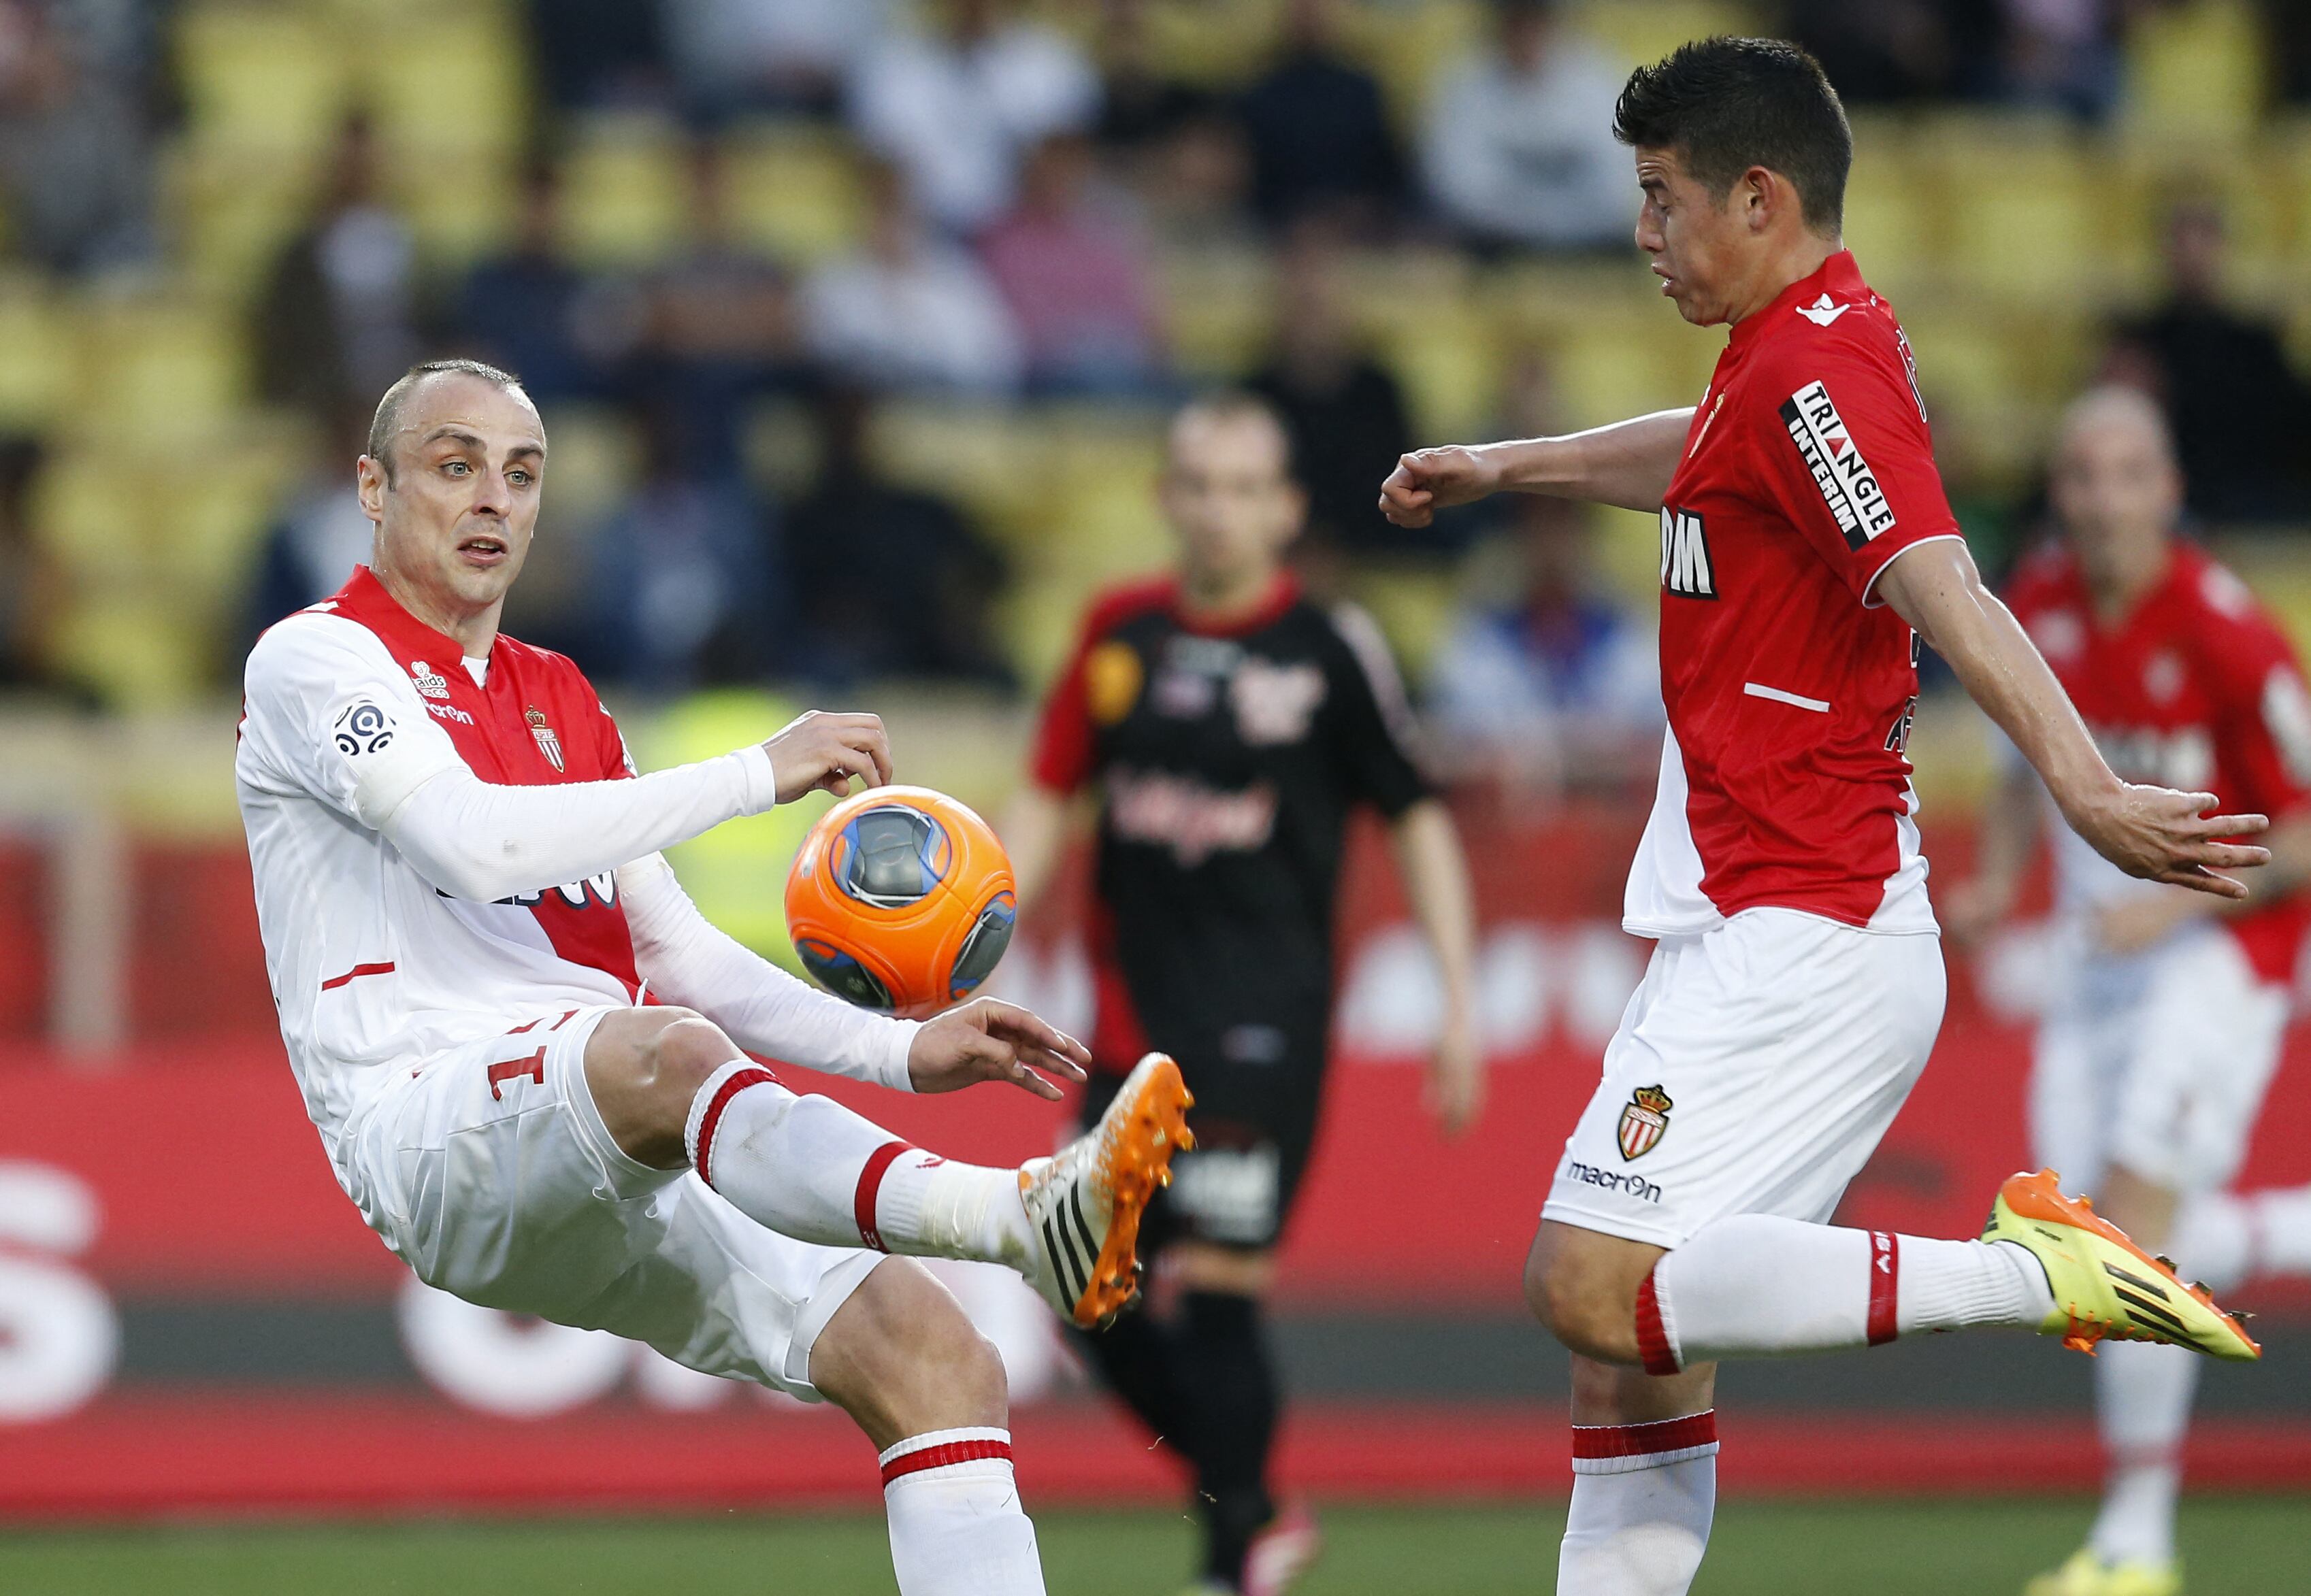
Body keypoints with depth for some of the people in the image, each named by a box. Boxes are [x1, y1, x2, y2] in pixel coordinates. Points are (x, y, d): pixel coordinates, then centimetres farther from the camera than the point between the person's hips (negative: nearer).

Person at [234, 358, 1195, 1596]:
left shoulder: (560, 702, 29)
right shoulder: (315, 659, 6)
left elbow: (677, 956, 29)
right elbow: (474, 842, -13)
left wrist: (900, 1051, 14)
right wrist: (758, 773, -11)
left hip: (632, 1166, 7)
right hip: (430, 1118, -7)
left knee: (931, 1350, -14)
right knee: (666, 1052, -40)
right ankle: (1016, 1212, -64)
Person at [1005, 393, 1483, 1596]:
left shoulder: (1331, 649, -3)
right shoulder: (1120, 634, 8)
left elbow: (1415, 820, 2)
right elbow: (1046, 802, 15)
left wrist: (1460, 1008, -3)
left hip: (1263, 1021, -5)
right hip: (1133, 1021, 5)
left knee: (1216, 1290, -13)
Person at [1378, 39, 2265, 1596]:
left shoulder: (1818, 368, -16)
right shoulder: (1781, 356, 15)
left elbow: (1945, 593, -32)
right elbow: (1710, 456, 40)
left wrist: (2087, 789, -46)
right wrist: (1508, 464, 53)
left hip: (1799, 942, -10)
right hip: (1749, 930, 10)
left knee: (1597, 1283, -20)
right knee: (1632, 1339, 9)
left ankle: (2025, 1272, -18)